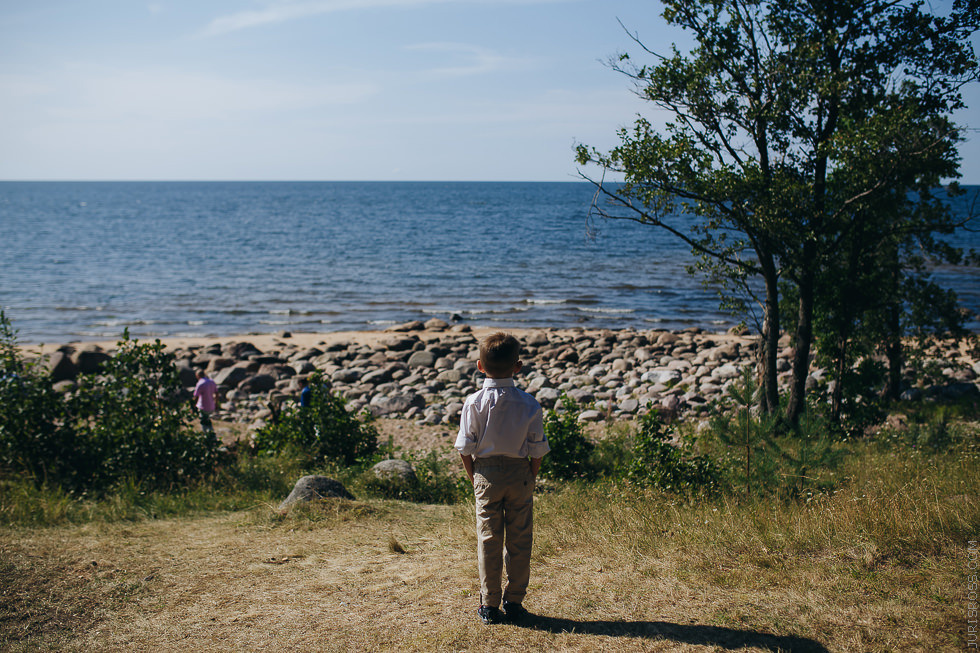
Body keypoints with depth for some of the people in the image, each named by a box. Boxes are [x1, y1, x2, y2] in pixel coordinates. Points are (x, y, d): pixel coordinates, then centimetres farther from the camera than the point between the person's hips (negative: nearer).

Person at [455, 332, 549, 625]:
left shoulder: (474, 403, -9)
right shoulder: (528, 404, -8)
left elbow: (465, 449, -5)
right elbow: (537, 450, -3)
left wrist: (475, 479, 8)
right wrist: (529, 479, 10)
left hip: (486, 474, 0)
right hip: (519, 473, 0)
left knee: (488, 540, 7)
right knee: (519, 540, 10)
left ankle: (489, 606, 13)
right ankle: (514, 603, 16)